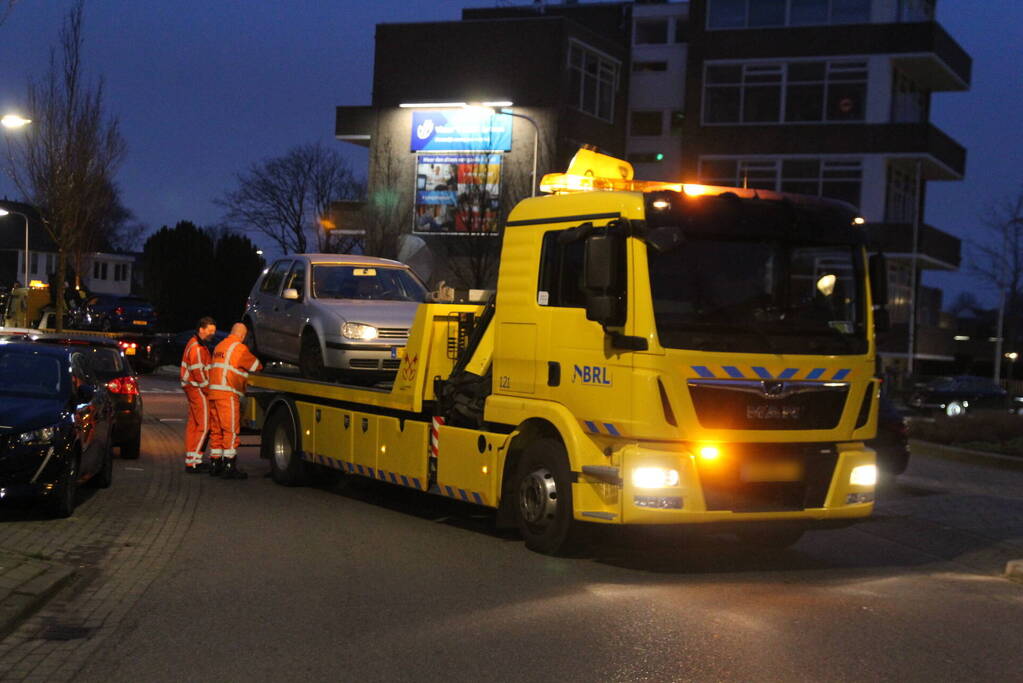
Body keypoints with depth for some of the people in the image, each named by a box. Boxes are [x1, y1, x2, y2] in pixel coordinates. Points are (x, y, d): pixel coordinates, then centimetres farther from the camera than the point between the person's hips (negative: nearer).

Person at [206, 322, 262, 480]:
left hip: (213, 392, 9)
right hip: (227, 393, -9)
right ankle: (229, 467, -11)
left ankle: (215, 464, 16)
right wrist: (262, 367, 21)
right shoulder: (239, 348, -6)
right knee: (231, 431, -8)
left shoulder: (219, 347, 21)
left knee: (216, 430, 13)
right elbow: (255, 365, -1)